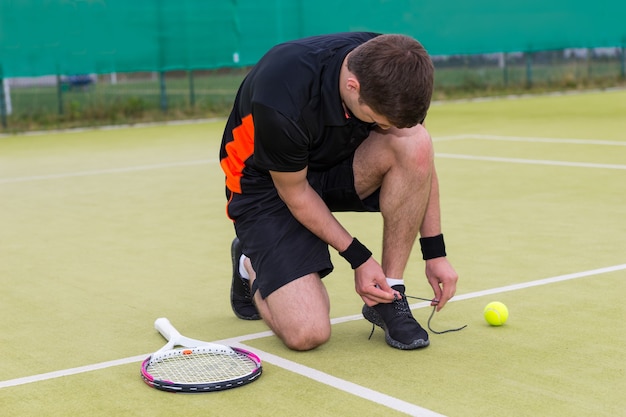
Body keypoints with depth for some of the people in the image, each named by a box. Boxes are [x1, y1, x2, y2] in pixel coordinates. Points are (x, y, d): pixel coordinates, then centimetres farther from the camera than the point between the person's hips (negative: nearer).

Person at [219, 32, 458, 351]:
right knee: (307, 333, -21)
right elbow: (294, 193, -20)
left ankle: (388, 297, -12)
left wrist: (435, 252, -8)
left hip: (338, 164, 5)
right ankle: (251, 266, 15)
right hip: (271, 185, -5)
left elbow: (420, 161, -6)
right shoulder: (281, 104, -37)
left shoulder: (389, 68, -21)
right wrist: (358, 257, -15)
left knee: (415, 144, -29)